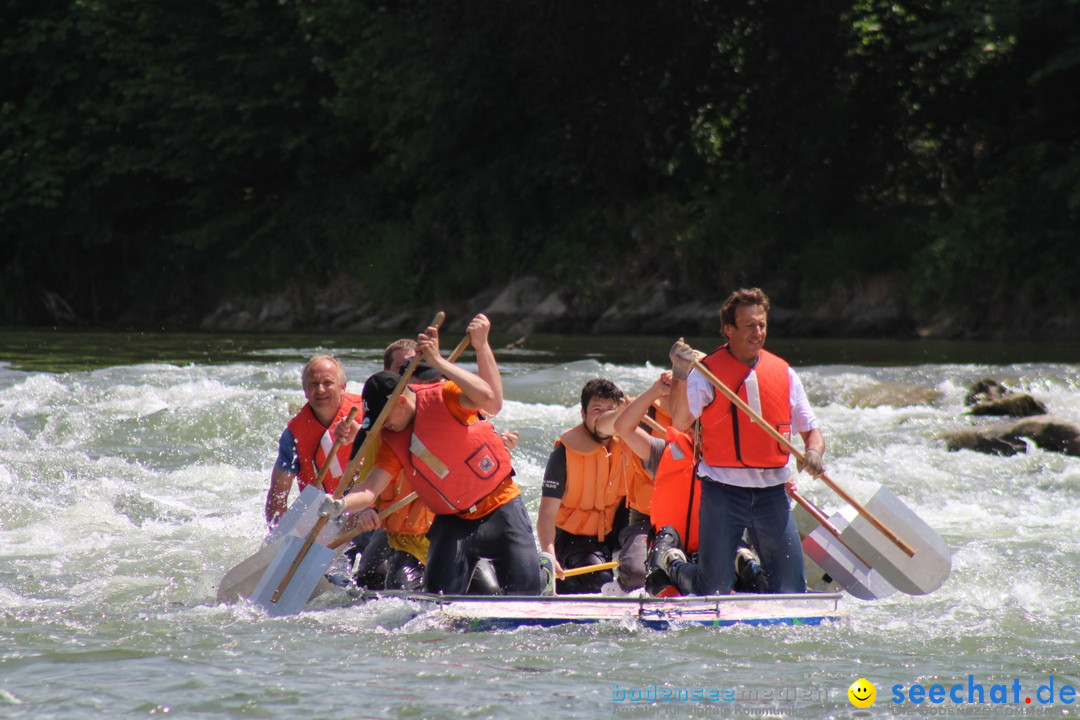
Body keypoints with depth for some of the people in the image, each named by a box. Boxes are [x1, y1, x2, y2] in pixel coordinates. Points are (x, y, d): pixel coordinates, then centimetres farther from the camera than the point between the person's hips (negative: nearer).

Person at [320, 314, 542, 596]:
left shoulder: (443, 397, -15)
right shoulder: (392, 441, -1)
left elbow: (491, 401, -33)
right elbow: (370, 489, -11)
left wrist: (438, 361, -34)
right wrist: (339, 505, -33)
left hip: (500, 510, -4)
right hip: (453, 522, 4)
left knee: (526, 593, -11)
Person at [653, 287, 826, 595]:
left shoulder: (784, 373, 8)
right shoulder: (707, 373, -5)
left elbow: (811, 430, 12)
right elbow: (680, 421, -20)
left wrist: (813, 452, -11)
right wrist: (680, 374, -35)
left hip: (772, 493, 4)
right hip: (723, 491, -4)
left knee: (793, 592, 2)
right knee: (714, 592, -2)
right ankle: (669, 556, 28)